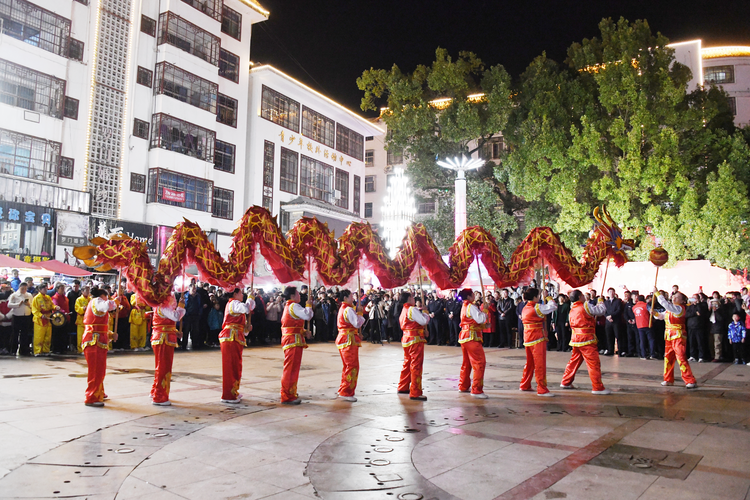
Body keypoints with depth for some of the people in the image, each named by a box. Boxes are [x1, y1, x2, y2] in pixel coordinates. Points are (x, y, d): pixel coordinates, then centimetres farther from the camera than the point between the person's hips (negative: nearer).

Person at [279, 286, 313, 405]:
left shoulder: (288, 306, 19)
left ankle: (290, 394, 28)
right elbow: (307, 316, -26)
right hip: (293, 341, -11)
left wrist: (304, 332, 10)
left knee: (292, 368, 18)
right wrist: (309, 305, -8)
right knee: (291, 369, -7)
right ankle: (287, 397, -4)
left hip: (290, 340, 11)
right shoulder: (294, 306, -14)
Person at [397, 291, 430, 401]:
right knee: (416, 366, -7)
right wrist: (426, 313, -3)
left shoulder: (404, 310, 15)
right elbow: (424, 321, -20)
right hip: (415, 340, -10)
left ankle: (403, 387, 31)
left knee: (407, 364, 20)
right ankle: (415, 393, -6)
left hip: (406, 339, 10)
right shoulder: (412, 309, -15)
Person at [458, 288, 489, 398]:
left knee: (466, 363, 18)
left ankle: (463, 386, 25)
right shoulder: (471, 307, -12)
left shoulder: (464, 307, 17)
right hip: (472, 337, -10)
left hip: (464, 336, 10)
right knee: (479, 363, -10)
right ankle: (476, 390, -12)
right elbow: (480, 319, -21)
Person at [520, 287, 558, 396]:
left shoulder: (525, 308, 10)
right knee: (540, 364, -5)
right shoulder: (537, 307, -14)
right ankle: (542, 389, -5)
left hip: (527, 338, 8)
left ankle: (525, 385, 26)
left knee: (529, 363, 18)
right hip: (537, 339, -8)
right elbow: (553, 306, -10)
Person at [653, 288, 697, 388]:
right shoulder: (670, 308, 14)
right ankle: (669, 380, 21)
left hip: (678, 336, -9)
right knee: (668, 358, 11)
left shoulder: (679, 308, -13)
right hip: (669, 336, 9)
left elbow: (665, 303, -25)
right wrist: (655, 313, -1)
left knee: (681, 358, -13)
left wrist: (657, 292, -21)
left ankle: (690, 381, -9)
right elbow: (662, 316, 20)